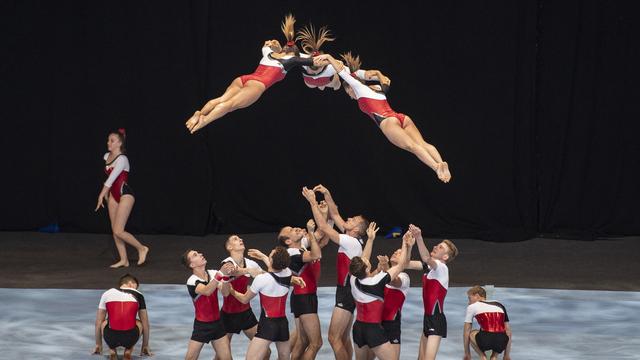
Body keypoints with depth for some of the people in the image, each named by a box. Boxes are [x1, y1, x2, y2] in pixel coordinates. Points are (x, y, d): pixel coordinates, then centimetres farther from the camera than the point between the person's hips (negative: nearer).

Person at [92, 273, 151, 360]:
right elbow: (145, 324, 24)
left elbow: (98, 323, 23)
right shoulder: (138, 295, 16)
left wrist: (98, 345, 36)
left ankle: (112, 352, 14)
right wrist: (145, 346, 37)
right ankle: (128, 352, 12)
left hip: (111, 339, 1)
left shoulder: (107, 294, 17)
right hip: (130, 339, -1)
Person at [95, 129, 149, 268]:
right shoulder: (107, 157, 6)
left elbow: (112, 177, -28)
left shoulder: (122, 159, -19)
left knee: (118, 231, -13)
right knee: (114, 230, 6)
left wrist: (102, 195, -34)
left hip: (125, 195, -9)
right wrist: (106, 193, 21)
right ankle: (123, 260, 13)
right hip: (113, 194, 9)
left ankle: (141, 248, 4)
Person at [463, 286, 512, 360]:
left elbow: (466, 332, 22)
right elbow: (508, 330, 26)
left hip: (485, 342, -3)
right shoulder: (500, 306, 27)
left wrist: (467, 354, 32)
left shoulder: (472, 307, 18)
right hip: (501, 344, 3)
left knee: (471, 334, 31)